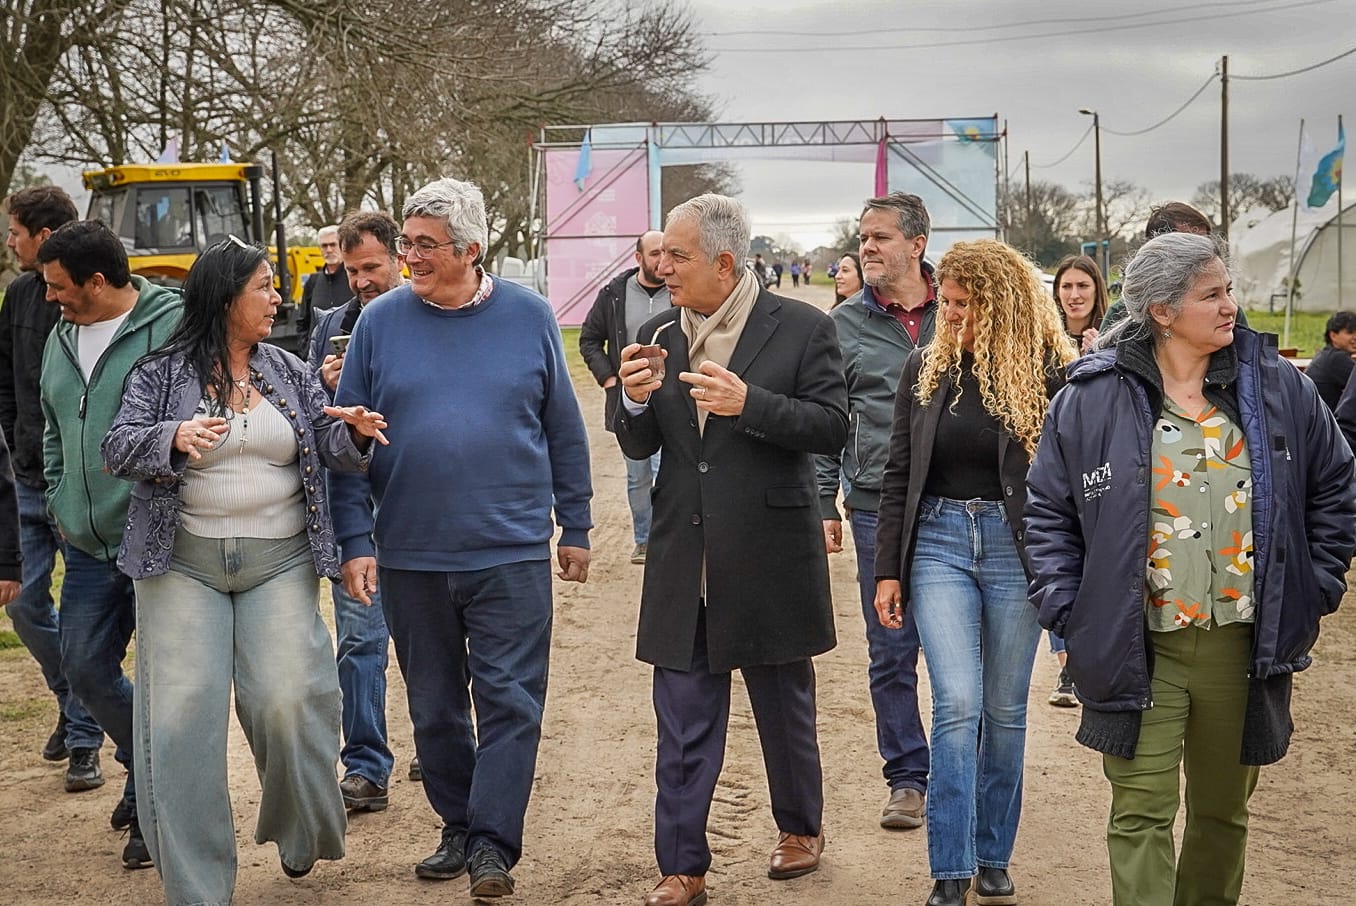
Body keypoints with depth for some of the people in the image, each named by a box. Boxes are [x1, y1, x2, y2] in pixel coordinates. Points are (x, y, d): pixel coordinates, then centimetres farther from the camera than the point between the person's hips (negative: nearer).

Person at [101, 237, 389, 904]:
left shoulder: (290, 374, 12)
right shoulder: (162, 372, 3)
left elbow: (330, 447, 9)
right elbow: (117, 449, -5)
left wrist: (354, 431, -15)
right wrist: (174, 437, -25)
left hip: (279, 561, 2)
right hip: (183, 563, -1)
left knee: (287, 703, -11)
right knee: (183, 717, -6)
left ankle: (299, 836, 17)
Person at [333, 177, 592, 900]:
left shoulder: (528, 317, -1)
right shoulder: (381, 322, 0)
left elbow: (564, 430, 6)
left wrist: (575, 527, 6)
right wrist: (352, 542, -3)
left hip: (511, 552, -1)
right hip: (410, 556, 2)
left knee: (510, 702, -2)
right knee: (434, 706, 12)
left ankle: (491, 845, 4)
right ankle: (457, 827, 26)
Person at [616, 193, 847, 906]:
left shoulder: (801, 328, -6)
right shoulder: (657, 335, 8)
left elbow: (832, 427, -10)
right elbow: (639, 447, 12)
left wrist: (748, 403, -22)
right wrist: (636, 400, -10)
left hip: (770, 558, -3)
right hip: (682, 565, 3)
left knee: (784, 708, 15)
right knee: (682, 726, 5)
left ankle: (801, 827, 37)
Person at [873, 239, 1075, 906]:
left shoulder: (1048, 374, -5)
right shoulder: (925, 370, 5)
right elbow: (899, 475, 8)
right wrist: (888, 570, 5)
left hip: (1015, 548, -1)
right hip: (938, 544, 1)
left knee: (1005, 709, 8)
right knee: (957, 705, -8)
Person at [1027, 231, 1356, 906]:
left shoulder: (1280, 388, 2)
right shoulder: (1092, 400, -5)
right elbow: (1049, 512, 3)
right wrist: (1066, 609, -4)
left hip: (1244, 647, 3)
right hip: (1139, 652, -3)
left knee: (1222, 812, 16)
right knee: (1141, 816, -4)